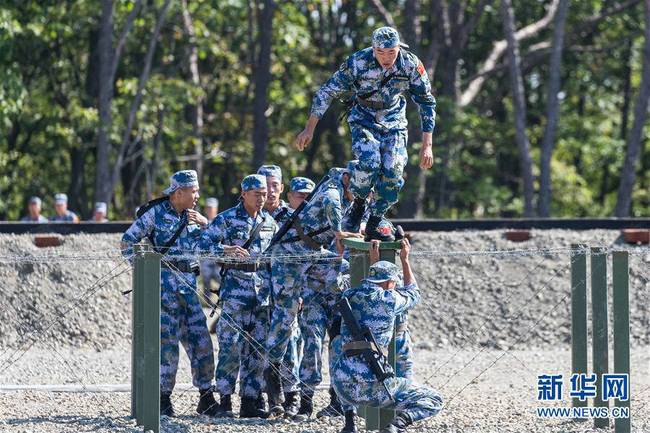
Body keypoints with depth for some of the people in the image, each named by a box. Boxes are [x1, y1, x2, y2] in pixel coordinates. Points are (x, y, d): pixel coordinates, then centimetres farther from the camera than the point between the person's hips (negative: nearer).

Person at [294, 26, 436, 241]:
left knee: (393, 172, -14)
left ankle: (374, 226, 4)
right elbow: (327, 92, -14)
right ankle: (359, 203, 0)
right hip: (363, 120, -2)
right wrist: (309, 129, -14)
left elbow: (427, 103, -9)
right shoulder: (358, 62, -25)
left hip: (393, 122, 2)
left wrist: (427, 146, -11)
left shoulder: (411, 65, -20)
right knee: (369, 161, -28)